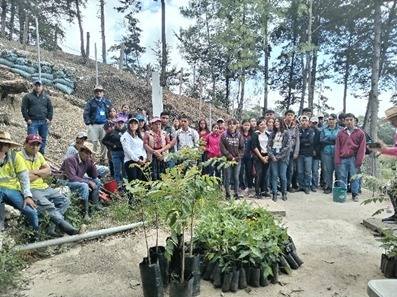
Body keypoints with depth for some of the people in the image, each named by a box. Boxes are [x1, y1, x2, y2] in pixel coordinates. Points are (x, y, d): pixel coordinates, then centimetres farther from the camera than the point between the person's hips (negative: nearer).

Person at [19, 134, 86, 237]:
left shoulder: (38, 155, 15)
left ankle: (50, 226, -17)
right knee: (48, 206, -29)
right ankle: (71, 230, -40)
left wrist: (35, 172, -7)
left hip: (43, 187, 9)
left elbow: (48, 171, 11)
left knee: (65, 201, -2)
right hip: (30, 189, -9)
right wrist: (40, 173, -3)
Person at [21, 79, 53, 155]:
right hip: (32, 122, -3)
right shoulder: (28, 97, 7)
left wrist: (49, 119, 1)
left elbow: (50, 108, 13)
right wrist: (27, 119, -6)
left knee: (43, 139, 7)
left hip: (44, 122, 3)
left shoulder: (46, 97, 15)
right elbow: (23, 108, 3)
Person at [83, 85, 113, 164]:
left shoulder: (107, 103, 13)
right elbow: (86, 113, 2)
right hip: (94, 125, -3)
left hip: (104, 125, 3)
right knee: (94, 142, -7)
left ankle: (102, 158, 17)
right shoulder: (91, 102, 4)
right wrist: (88, 123, -8)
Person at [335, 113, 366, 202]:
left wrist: (358, 162, -6)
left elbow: (362, 148, 0)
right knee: (342, 177, 4)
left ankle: (355, 194, 13)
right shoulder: (340, 133, 10)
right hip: (342, 159, 2)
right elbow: (337, 147, 8)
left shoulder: (360, 133, 4)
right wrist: (337, 161, 0)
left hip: (353, 159, -2)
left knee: (354, 178, 2)